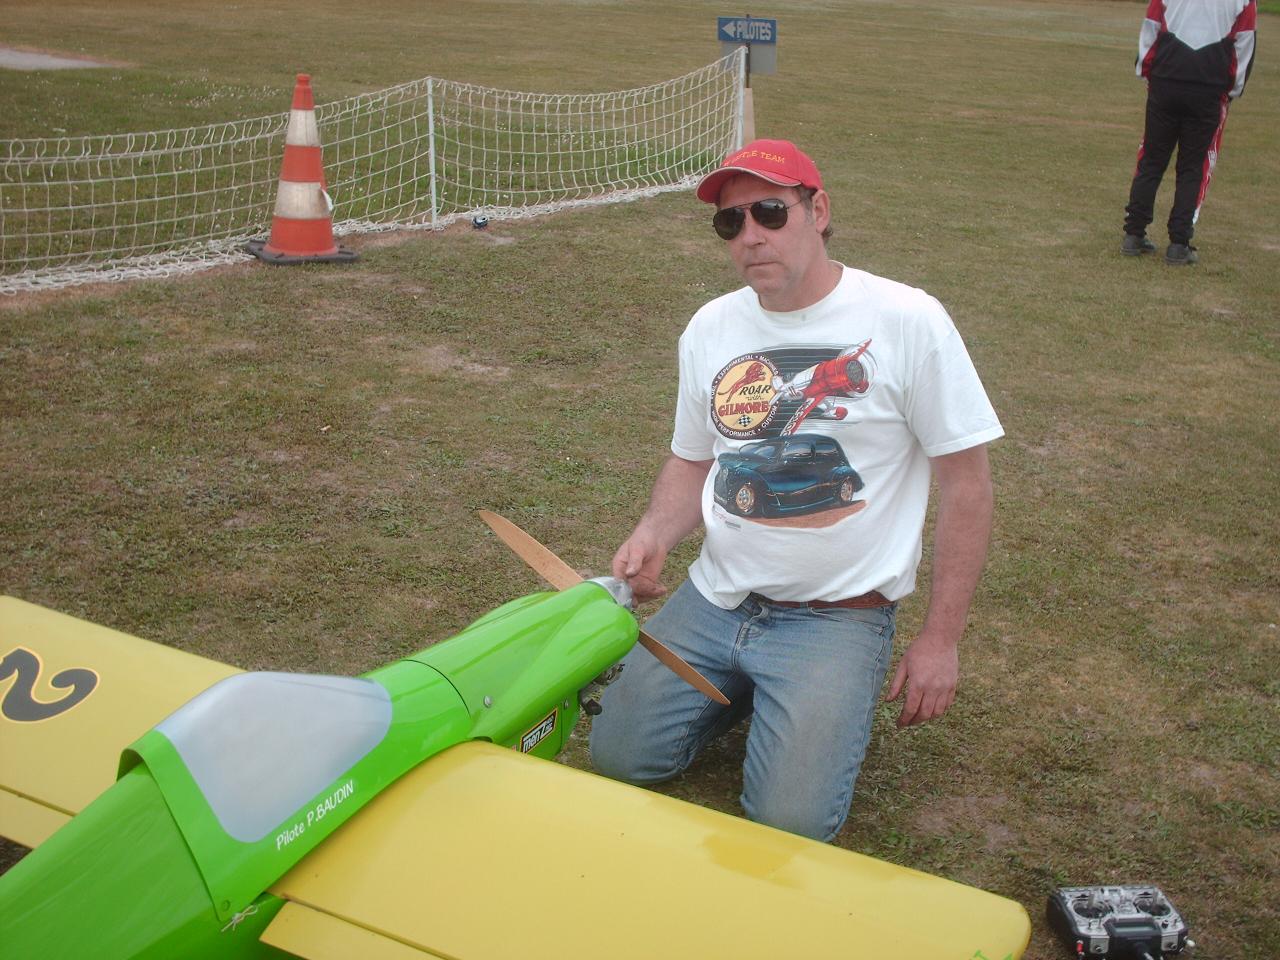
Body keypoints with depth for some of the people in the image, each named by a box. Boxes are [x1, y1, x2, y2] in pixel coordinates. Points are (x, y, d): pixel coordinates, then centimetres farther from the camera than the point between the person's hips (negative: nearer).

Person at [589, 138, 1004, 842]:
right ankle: (742, 688, 22)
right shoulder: (710, 328, 5)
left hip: (840, 616, -4)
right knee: (615, 759, -4)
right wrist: (655, 533, -6)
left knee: (790, 824, -17)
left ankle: (835, 697, 14)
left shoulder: (908, 321, -11)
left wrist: (940, 639, -8)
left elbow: (966, 482, -7)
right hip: (714, 599, 5)